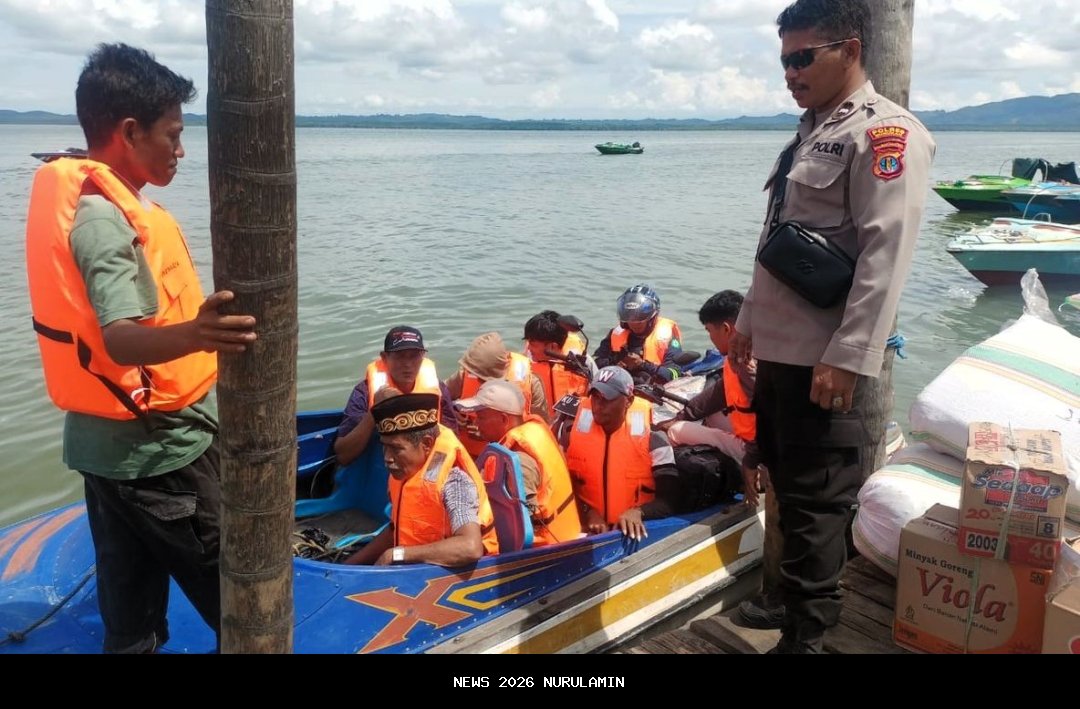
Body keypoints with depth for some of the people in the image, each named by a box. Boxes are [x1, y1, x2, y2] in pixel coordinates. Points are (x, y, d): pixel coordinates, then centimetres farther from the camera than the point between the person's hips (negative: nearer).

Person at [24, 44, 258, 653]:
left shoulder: (84, 198, 8)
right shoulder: (104, 218, -22)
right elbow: (121, 339, -36)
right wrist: (192, 336, -56)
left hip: (111, 438, 10)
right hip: (158, 445, -10)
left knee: (132, 611, 20)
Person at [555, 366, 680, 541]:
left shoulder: (652, 440, -4)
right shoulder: (569, 431, 2)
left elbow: (670, 499, -6)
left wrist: (638, 512, -23)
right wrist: (586, 511, -8)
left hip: (636, 531, -1)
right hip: (586, 531, 1)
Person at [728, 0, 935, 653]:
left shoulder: (885, 132, -11)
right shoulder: (811, 131, 16)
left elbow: (885, 257, -19)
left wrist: (848, 358, -24)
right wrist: (751, 320, 21)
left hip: (828, 363, -8)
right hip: (779, 350, 8)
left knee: (816, 505, 1)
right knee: (788, 490, 19)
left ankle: (805, 637, 14)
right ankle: (789, 600, 36)